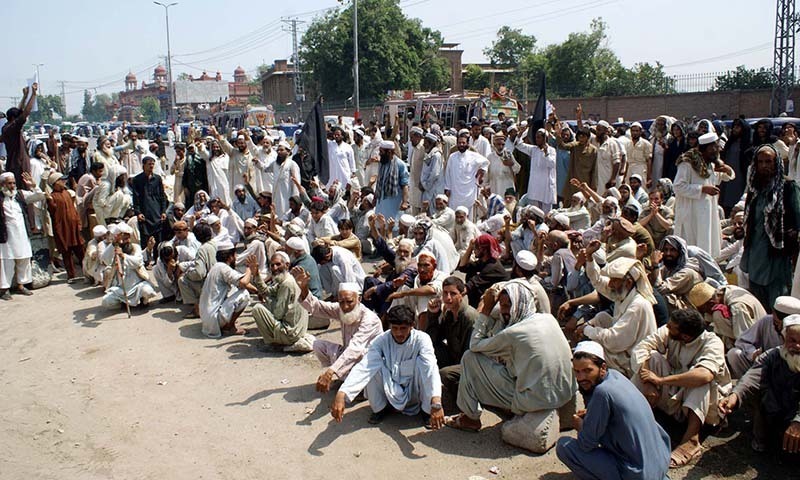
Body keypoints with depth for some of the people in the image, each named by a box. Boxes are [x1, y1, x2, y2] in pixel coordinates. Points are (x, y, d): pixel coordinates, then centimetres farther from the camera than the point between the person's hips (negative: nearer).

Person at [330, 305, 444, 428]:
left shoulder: (421, 339, -22)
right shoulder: (382, 340, -17)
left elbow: (430, 368, -38)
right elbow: (364, 366, -31)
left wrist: (436, 403, -56)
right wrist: (341, 394, -47)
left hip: (414, 391, -1)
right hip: (391, 393, 1)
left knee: (421, 362, -29)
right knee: (374, 366, -25)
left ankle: (428, 410, -8)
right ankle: (381, 408, 0)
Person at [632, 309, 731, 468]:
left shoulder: (712, 343, -24)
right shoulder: (667, 333, -11)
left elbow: (705, 375, -43)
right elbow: (640, 349, -18)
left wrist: (660, 380, -40)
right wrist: (647, 384, -32)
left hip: (705, 403, -4)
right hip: (673, 397, 4)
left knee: (700, 378, -35)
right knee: (652, 357, -17)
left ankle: (692, 440, -38)